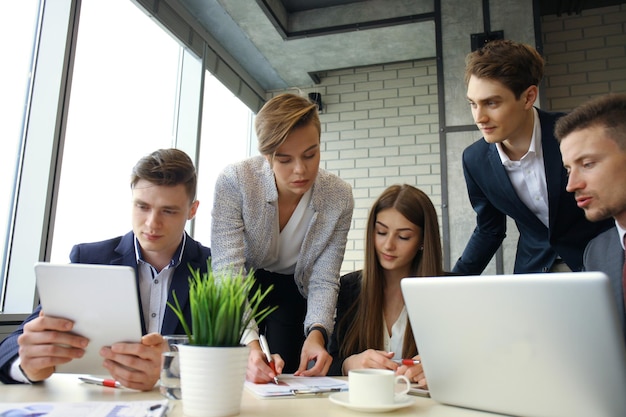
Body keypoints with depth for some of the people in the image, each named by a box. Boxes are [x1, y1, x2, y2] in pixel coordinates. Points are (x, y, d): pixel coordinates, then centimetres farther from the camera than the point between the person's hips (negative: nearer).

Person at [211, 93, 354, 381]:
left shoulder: (339, 197, -22)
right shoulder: (234, 181, -30)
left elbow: (323, 281, -17)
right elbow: (228, 272, -32)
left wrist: (316, 334, -36)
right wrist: (249, 343, -47)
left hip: (294, 290, 2)